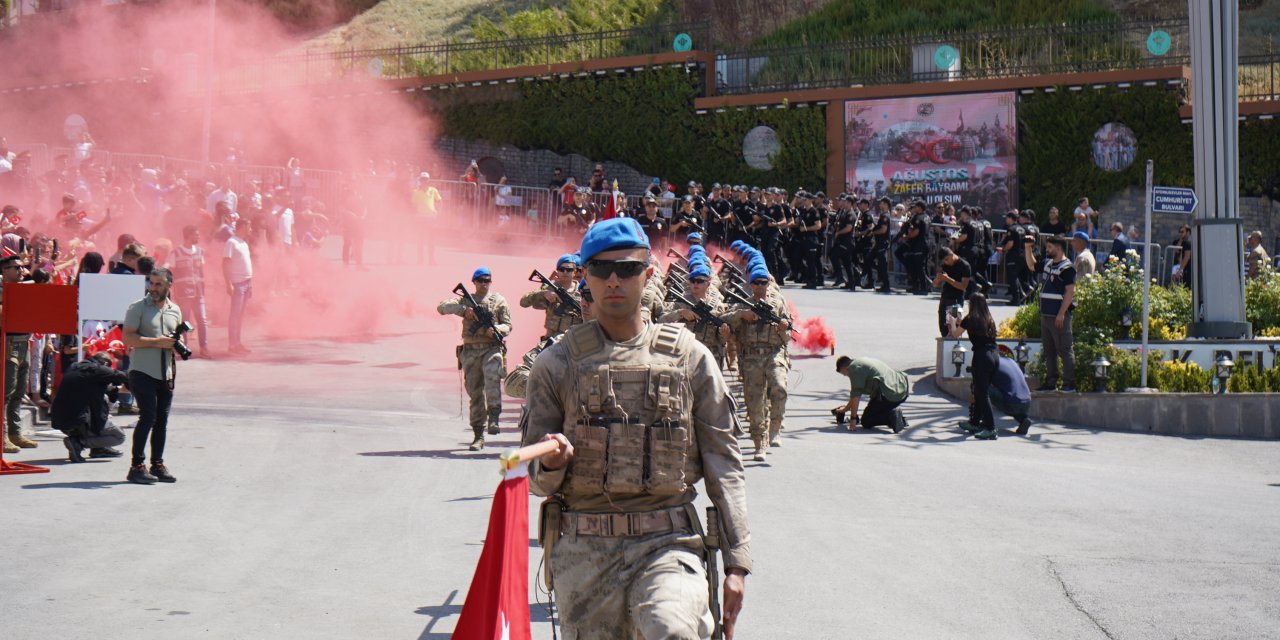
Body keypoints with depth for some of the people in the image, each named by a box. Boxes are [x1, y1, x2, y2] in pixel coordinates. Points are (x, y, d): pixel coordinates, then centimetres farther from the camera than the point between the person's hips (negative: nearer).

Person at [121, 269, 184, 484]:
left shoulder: (175, 311, 14)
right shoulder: (138, 308, -3)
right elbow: (128, 338, -11)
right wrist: (157, 342, -18)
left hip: (166, 373, 6)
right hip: (143, 371, -5)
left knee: (162, 419, 7)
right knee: (148, 417, -11)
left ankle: (157, 464, 16)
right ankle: (137, 467, -5)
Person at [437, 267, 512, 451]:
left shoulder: (498, 300, 10)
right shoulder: (466, 299, 13)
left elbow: (508, 325, 7)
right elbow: (442, 307, -1)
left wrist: (495, 330, -15)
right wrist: (463, 309, -15)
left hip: (492, 348, -2)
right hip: (470, 351, 2)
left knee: (492, 376, -31)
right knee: (475, 392, 2)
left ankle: (494, 417, -30)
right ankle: (478, 436, 7)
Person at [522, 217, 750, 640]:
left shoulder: (689, 357, 7)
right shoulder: (557, 364, 8)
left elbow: (723, 462, 6)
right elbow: (534, 478, 10)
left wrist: (736, 562, 0)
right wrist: (552, 464, -14)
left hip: (668, 544, -2)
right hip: (584, 552, 2)